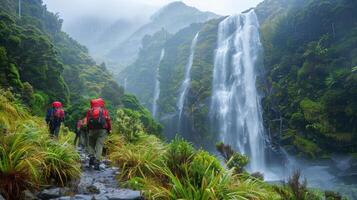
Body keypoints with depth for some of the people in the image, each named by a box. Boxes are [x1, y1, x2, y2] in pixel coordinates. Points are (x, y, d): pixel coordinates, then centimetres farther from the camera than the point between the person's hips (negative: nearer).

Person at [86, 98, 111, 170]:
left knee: (90, 144, 18)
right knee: (99, 146, -1)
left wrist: (88, 131, 19)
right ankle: (97, 162, -11)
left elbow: (87, 122, 10)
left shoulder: (89, 111, 13)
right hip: (102, 130, -1)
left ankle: (91, 156, -4)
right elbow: (108, 121, 4)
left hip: (92, 130, 1)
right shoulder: (105, 111, 11)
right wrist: (109, 130, 13)